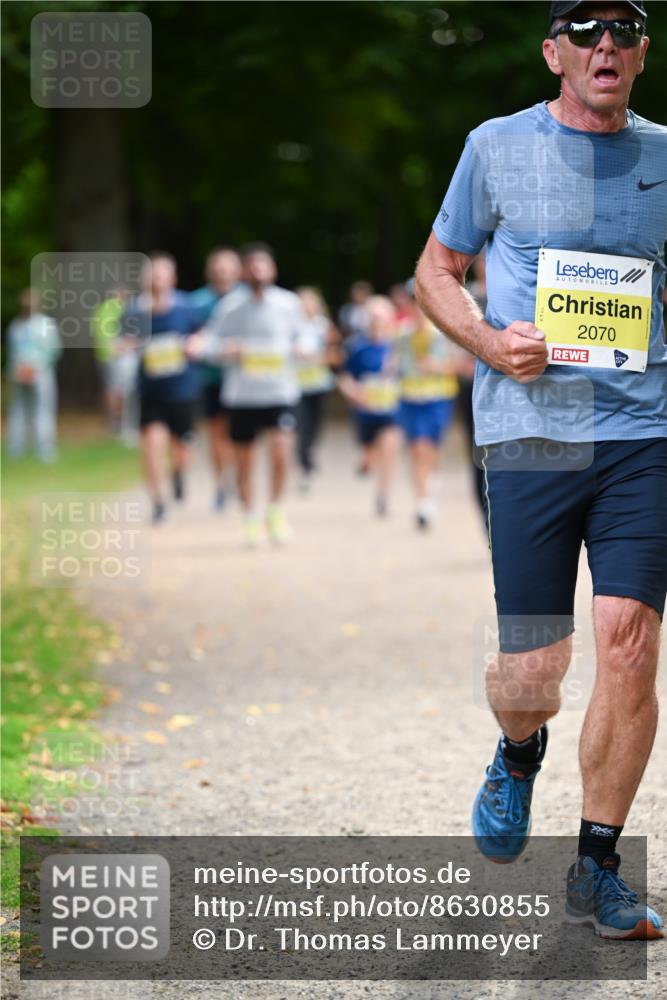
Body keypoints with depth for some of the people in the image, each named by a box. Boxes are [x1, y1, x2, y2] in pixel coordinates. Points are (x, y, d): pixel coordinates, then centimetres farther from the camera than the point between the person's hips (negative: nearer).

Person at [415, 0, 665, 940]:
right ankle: (519, 756, 37)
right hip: (531, 432, -1)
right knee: (532, 671, -1)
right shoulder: (498, 148, 5)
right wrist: (489, 341, -6)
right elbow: (436, 272, 13)